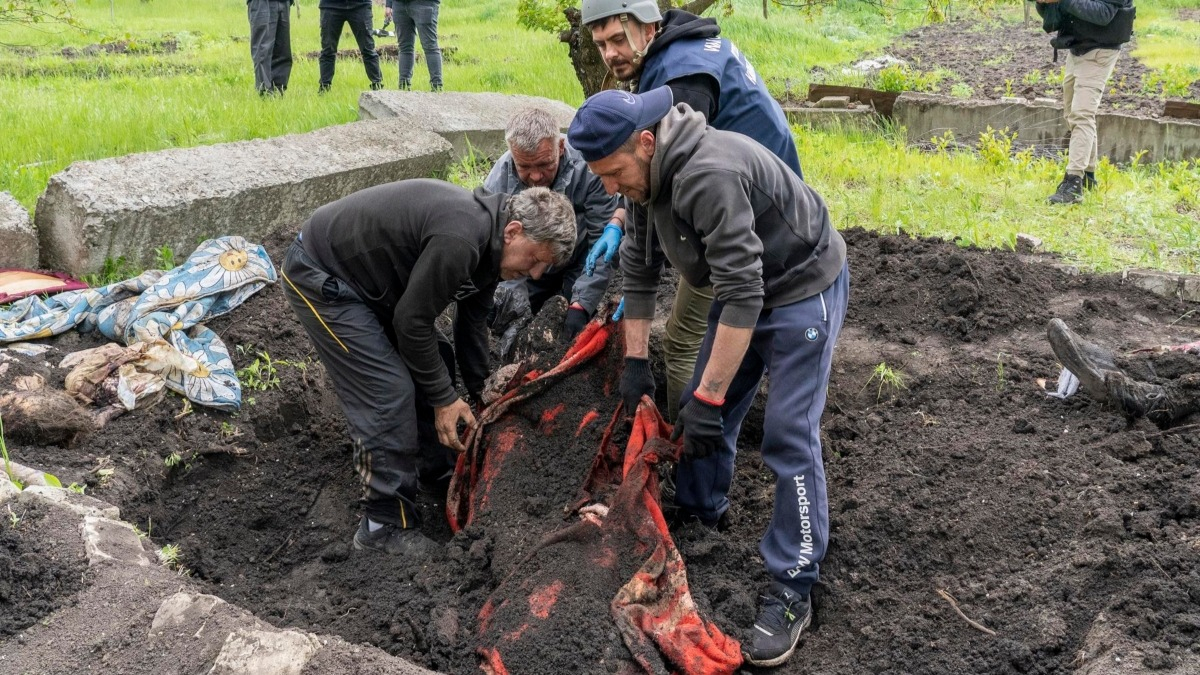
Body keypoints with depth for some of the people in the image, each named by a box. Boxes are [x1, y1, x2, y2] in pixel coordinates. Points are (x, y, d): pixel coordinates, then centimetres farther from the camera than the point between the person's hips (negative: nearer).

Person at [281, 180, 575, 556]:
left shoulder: (487, 242, -1)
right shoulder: (458, 240, -32)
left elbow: (471, 323, 11)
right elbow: (412, 322, -24)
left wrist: (480, 397, 14)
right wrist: (444, 398, -13)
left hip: (365, 276, 10)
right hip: (320, 277, -10)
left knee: (430, 368, 12)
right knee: (389, 394, -12)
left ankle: (436, 472, 29)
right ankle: (386, 526, -2)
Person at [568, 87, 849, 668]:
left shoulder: (709, 174, -35)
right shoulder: (645, 177, -5)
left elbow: (742, 296, -36)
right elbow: (638, 271, 6)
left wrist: (707, 399, -32)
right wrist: (635, 362, 5)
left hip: (802, 287, -9)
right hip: (745, 287, 9)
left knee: (788, 437, -11)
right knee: (704, 411, 12)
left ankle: (792, 592, -1)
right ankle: (699, 520, 34)